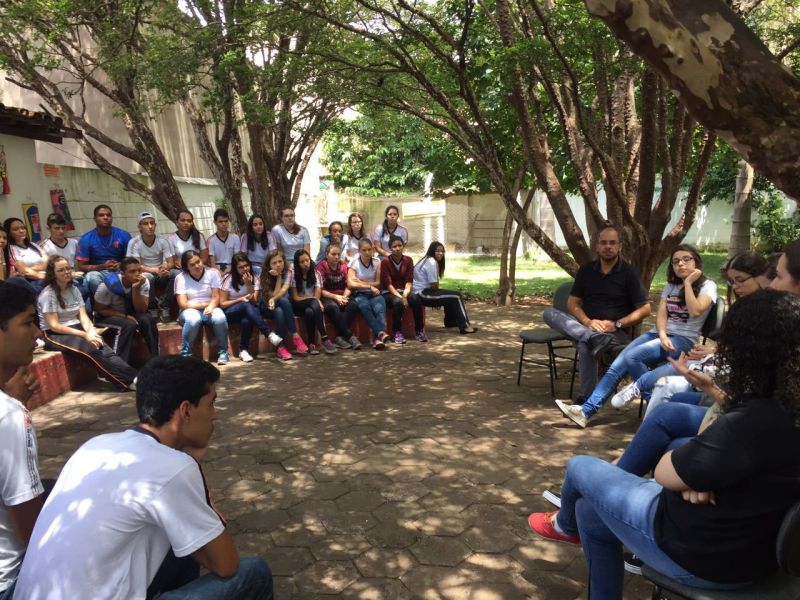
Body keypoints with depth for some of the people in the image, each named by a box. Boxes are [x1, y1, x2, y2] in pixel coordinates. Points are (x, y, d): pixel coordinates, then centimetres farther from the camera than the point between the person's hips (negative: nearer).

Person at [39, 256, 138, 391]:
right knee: (91, 349, -33)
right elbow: (54, 326, -15)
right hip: (54, 335, -5)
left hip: (76, 330, 5)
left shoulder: (74, 290, 10)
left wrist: (91, 331, -18)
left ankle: (132, 377, -46)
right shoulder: (48, 294, -9)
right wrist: (84, 335, -19)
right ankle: (130, 379, -44)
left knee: (102, 347, -27)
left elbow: (83, 316, 4)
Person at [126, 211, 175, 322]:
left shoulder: (163, 241, -6)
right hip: (145, 274, -2)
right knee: (147, 277, -37)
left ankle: (163, 306, -18)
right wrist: (155, 270, -34)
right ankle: (154, 308, -17)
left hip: (161, 276, 2)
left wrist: (164, 268, -34)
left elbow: (171, 263, -10)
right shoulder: (134, 243, -11)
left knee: (176, 274, -28)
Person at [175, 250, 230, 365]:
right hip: (190, 310, -1)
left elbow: (216, 297, -7)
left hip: (210, 309, 1)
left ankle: (223, 353, -15)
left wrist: (210, 307, -29)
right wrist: (205, 304, -11)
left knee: (220, 318, -33)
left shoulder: (213, 273, -1)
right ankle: (185, 355, -21)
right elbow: (183, 304, -9)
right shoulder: (180, 278, -3)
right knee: (193, 319, -37)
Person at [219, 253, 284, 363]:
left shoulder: (254, 279, -1)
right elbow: (222, 304, -7)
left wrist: (249, 285, -22)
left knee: (247, 320, -38)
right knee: (246, 305, -36)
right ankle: (270, 335, -45)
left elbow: (254, 303, -11)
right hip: (229, 312, -2)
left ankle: (243, 350, -23)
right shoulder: (228, 279, -7)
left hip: (246, 312, 2)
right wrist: (241, 299, -17)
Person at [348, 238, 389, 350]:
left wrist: (361, 282, -7)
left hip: (374, 294, 2)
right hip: (359, 294, -2)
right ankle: (380, 333, -37)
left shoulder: (377, 262, 4)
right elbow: (350, 284, -13)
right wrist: (370, 286, -14)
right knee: (364, 306, -37)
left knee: (380, 308, -33)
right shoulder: (354, 263, -3)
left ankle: (377, 337, -38)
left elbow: (378, 283, 5)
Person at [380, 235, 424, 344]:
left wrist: (405, 295, -22)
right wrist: (400, 297, -24)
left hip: (404, 291, 3)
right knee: (398, 302, -36)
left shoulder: (408, 260, 4)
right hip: (389, 293, -3)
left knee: (416, 299, -29)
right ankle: (397, 332, -21)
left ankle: (419, 330, -14)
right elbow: (388, 284, -13)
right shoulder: (385, 262, -7)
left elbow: (409, 281, -3)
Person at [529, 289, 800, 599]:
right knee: (590, 512, 21)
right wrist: (697, 473, -11)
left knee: (580, 468, 11)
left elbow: (664, 474, -24)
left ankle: (566, 524, 45)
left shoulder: (758, 423, -35)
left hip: (702, 554, -8)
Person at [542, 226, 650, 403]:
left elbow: (645, 309, -2)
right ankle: (594, 337, -40)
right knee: (549, 313, -21)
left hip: (616, 332, -4)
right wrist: (587, 322, -14)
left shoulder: (629, 273, -1)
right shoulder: (586, 270, 10)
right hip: (585, 325, 5)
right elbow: (573, 303, 6)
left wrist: (616, 324, -14)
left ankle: (586, 399, -24)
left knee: (585, 345, -38)